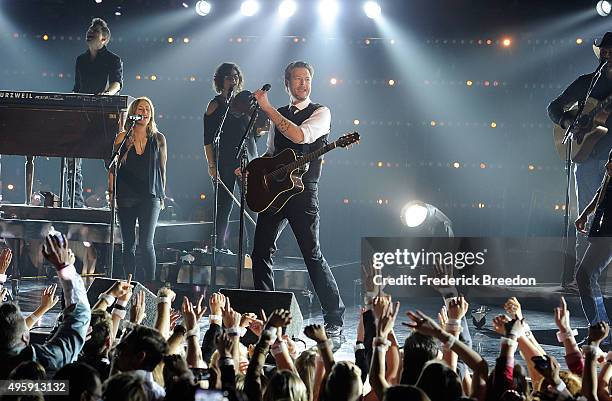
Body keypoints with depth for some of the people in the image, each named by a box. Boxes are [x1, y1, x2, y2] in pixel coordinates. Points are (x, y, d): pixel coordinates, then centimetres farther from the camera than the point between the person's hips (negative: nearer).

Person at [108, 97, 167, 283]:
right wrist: (111, 193, -2)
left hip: (150, 197, -1)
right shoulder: (123, 138, 4)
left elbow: (162, 169, 11)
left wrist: (162, 196, 10)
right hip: (126, 196, 1)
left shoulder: (158, 139, 6)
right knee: (128, 245, 7)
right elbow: (113, 168, 5)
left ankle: (150, 283, -7)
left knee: (146, 244, -11)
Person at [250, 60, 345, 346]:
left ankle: (335, 322, -5)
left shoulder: (320, 113, -1)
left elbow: (300, 136, -21)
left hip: (303, 192, -6)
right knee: (260, 253, 4)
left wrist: (267, 108, -17)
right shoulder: (278, 115, 17)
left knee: (312, 255, -10)